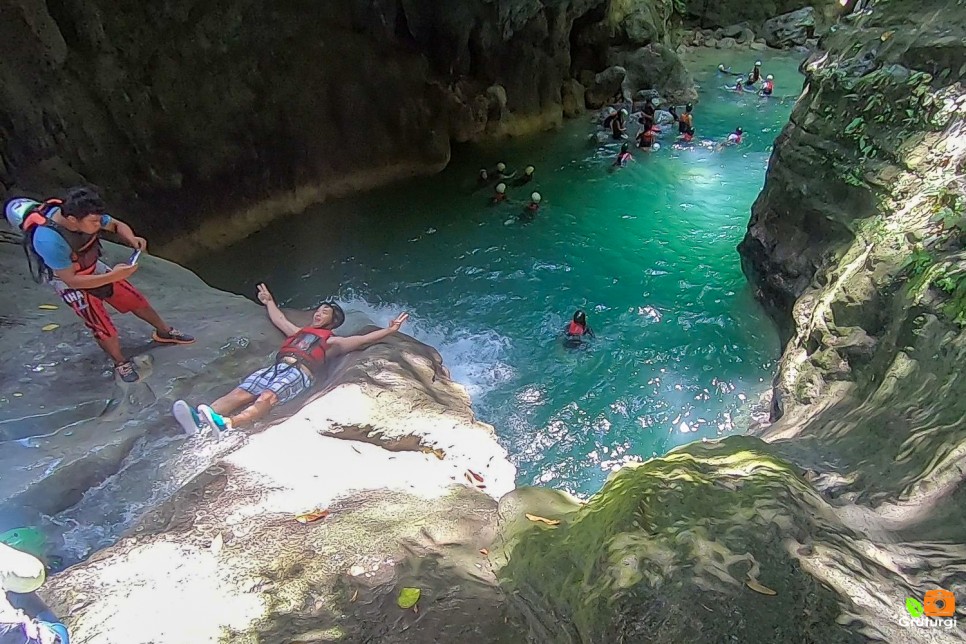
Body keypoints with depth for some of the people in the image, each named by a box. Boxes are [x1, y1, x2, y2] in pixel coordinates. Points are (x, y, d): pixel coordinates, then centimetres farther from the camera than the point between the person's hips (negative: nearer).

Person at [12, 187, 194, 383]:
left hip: (94, 268, 6)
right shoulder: (49, 240, -39)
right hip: (70, 283, -6)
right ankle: (121, 363, 26)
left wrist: (131, 239, -26)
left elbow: (116, 225, -5)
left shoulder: (85, 215, -23)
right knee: (105, 330, -3)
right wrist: (113, 276, -39)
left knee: (136, 300, 14)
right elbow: (72, 280, -32)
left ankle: (164, 332, 38)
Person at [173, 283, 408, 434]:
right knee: (240, 393, -23)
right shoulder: (299, 332, 38)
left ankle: (226, 423, -61)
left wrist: (389, 330, 2)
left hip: (300, 373, -6)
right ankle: (201, 418, -46)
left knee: (267, 397, -35)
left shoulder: (332, 341, 21)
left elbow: (363, 340, 11)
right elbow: (280, 319, 54)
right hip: (276, 367, 6)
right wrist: (269, 302, 68)